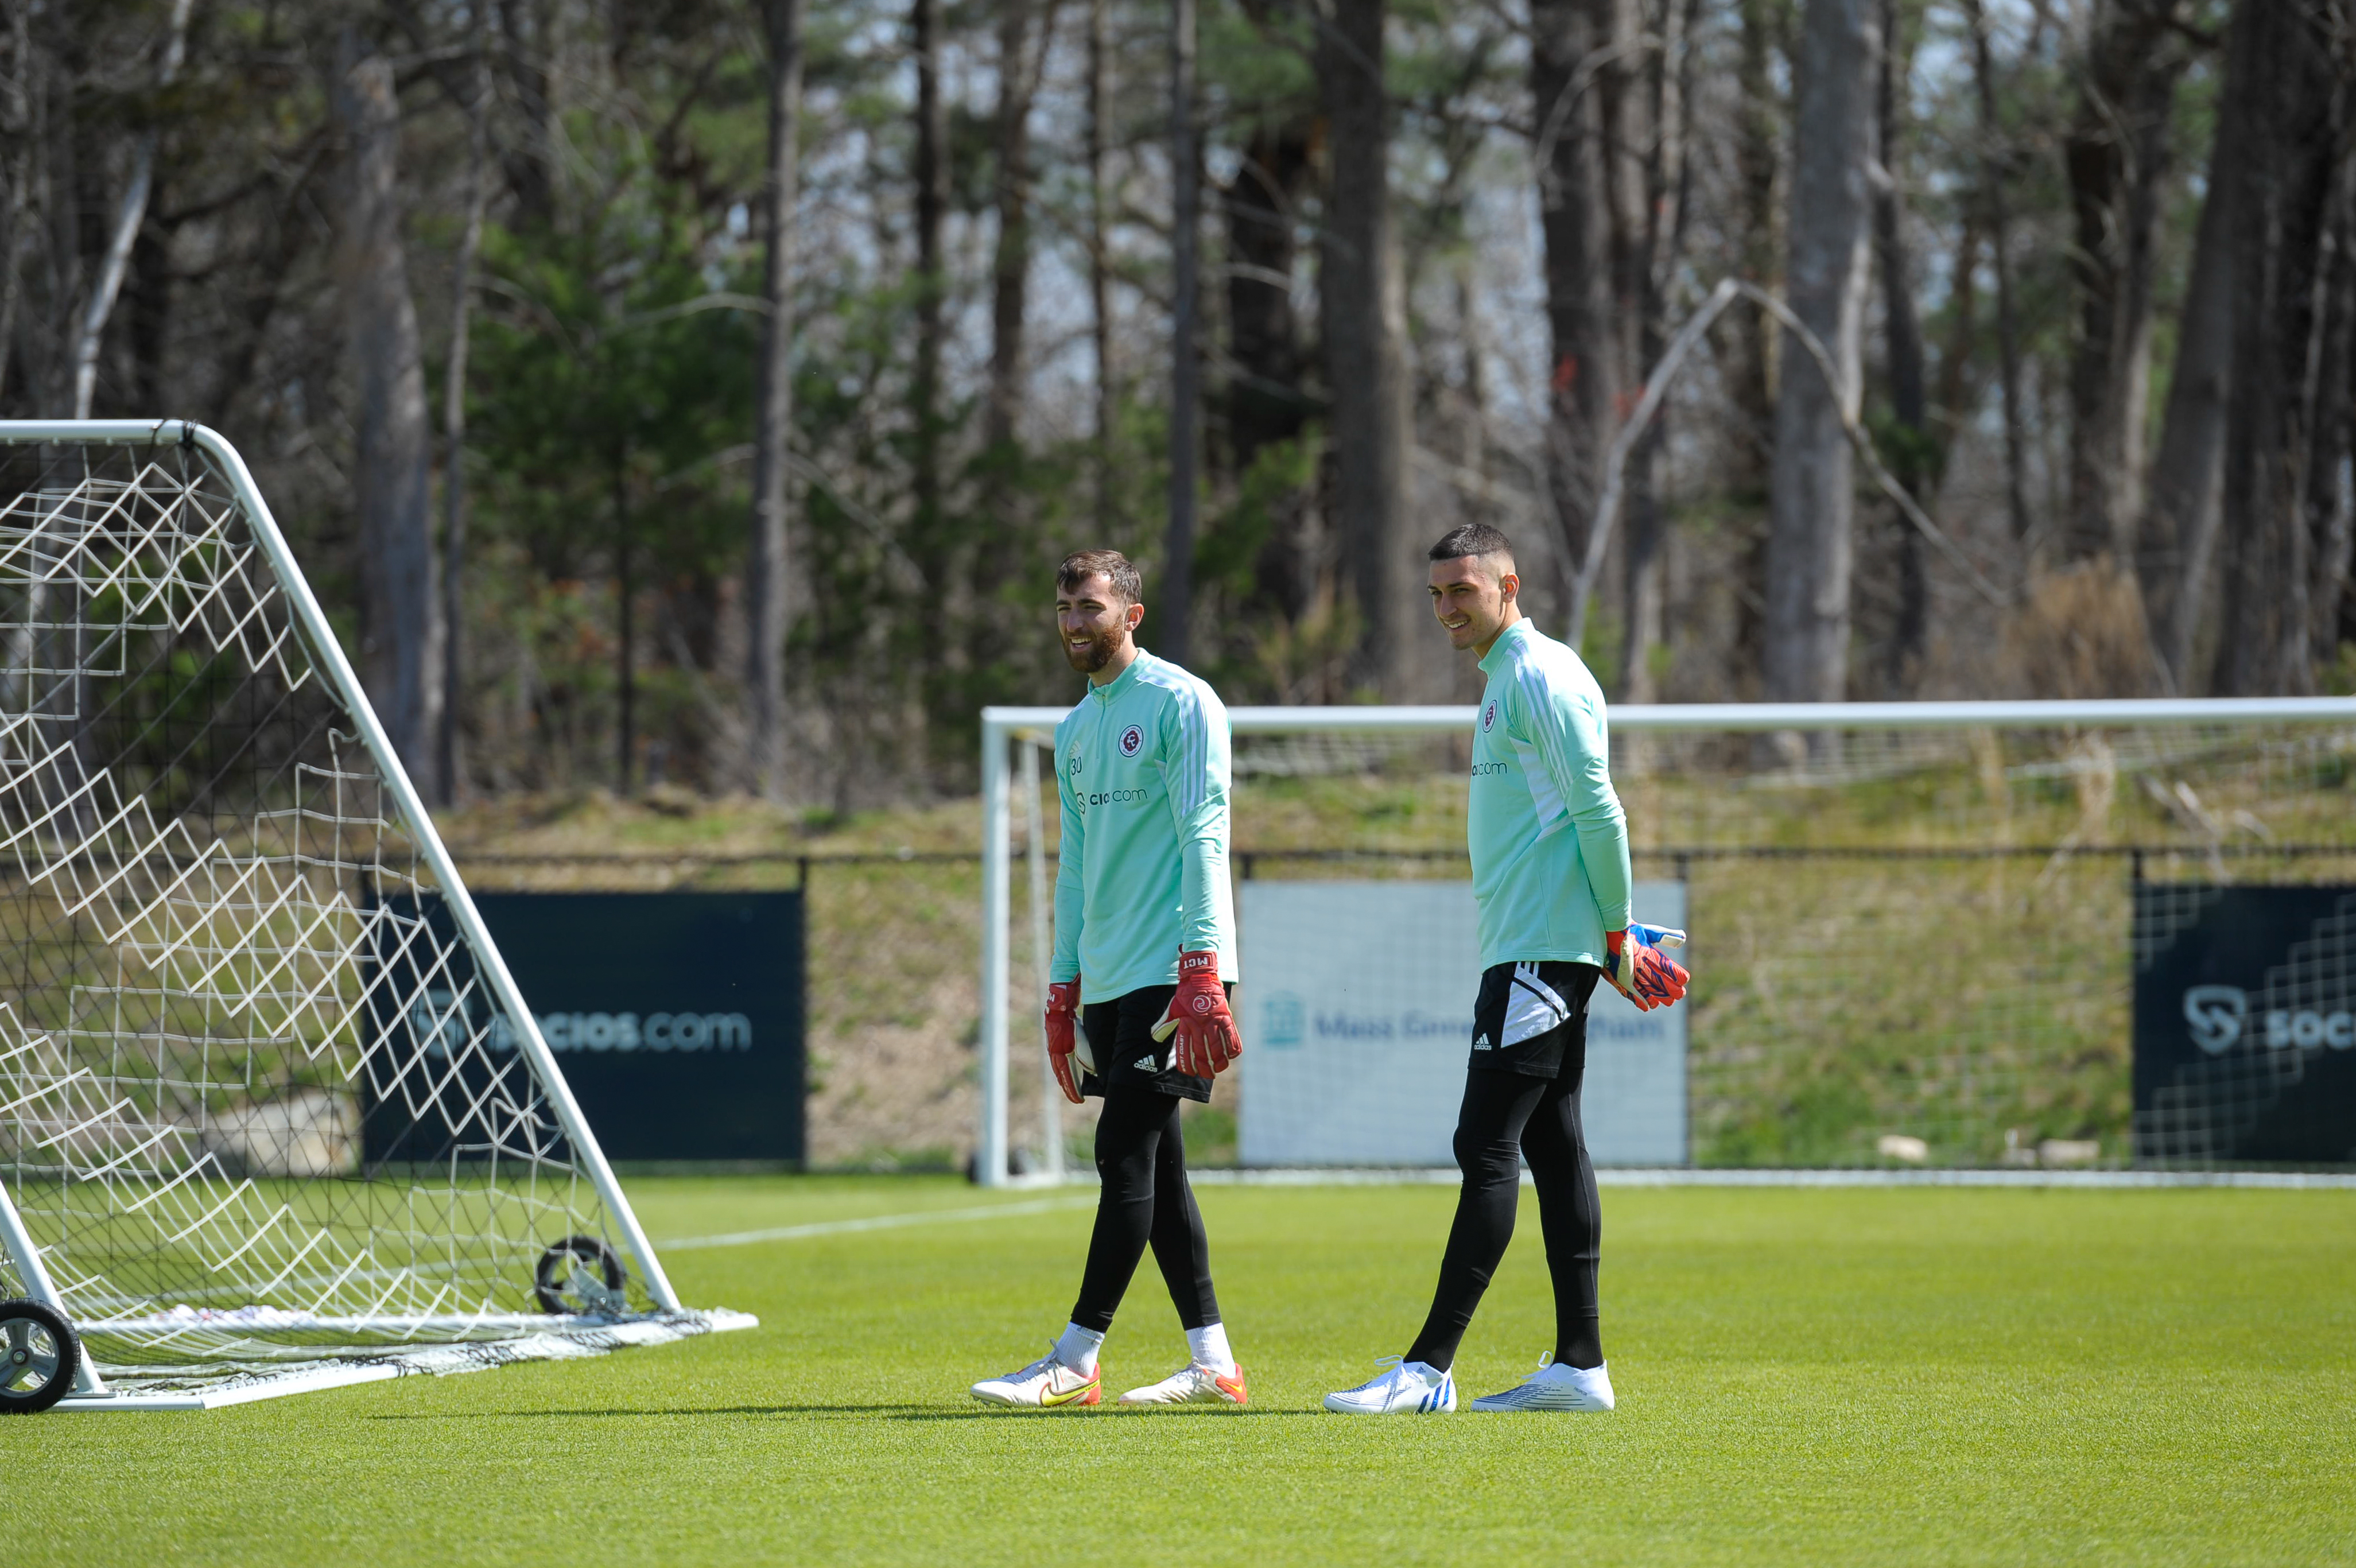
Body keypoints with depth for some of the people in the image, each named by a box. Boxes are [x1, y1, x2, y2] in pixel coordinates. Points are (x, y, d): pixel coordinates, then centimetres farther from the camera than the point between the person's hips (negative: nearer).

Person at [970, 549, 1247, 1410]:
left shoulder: (1181, 703, -6)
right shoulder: (1076, 729, 18)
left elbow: (1202, 839, -12)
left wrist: (1200, 970, -19)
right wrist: (1063, 989, 17)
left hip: (1172, 970, -8)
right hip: (1108, 976, 8)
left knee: (1127, 1153, -11)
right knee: (1153, 1167, 5)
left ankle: (1075, 1361, -12)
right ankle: (1212, 1362, 7)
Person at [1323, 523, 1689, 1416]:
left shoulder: (1541, 678, -12)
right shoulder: (1505, 681, 19)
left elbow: (1599, 812, -16)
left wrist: (1618, 934, -14)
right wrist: (1617, 938, 19)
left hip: (1542, 954, -10)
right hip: (1528, 949, 10)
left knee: (1487, 1149, -12)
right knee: (1551, 1144, 9)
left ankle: (1430, 1367, -14)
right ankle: (1579, 1362, 10)